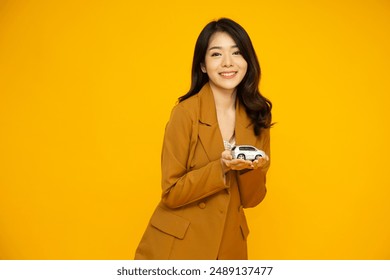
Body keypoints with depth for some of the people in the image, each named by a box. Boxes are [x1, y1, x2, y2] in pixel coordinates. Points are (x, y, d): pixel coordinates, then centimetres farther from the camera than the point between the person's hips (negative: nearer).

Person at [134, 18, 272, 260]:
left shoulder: (256, 117, -1)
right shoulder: (186, 113, -15)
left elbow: (250, 199, 2)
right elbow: (172, 194, -13)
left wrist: (253, 169, -17)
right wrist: (221, 168, -24)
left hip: (229, 244, 4)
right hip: (178, 245, -4)